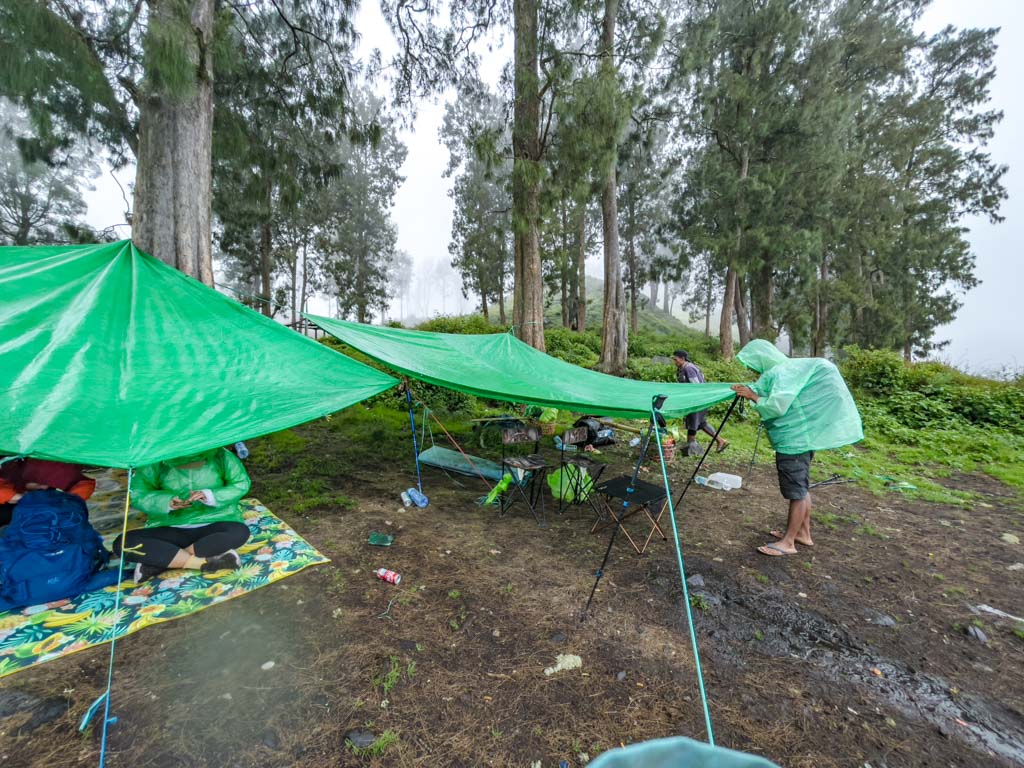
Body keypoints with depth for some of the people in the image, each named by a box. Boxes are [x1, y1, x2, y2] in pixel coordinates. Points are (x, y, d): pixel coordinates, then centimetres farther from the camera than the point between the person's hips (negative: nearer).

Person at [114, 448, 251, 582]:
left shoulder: (220, 456, -7)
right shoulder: (158, 463, -4)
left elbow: (241, 484, -6)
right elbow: (136, 493, -3)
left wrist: (210, 496, -22)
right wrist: (167, 502, -22)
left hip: (212, 526, -2)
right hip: (171, 530, 2)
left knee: (240, 532, -33)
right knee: (123, 543, -23)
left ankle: (158, 563, -23)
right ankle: (202, 562, -26)